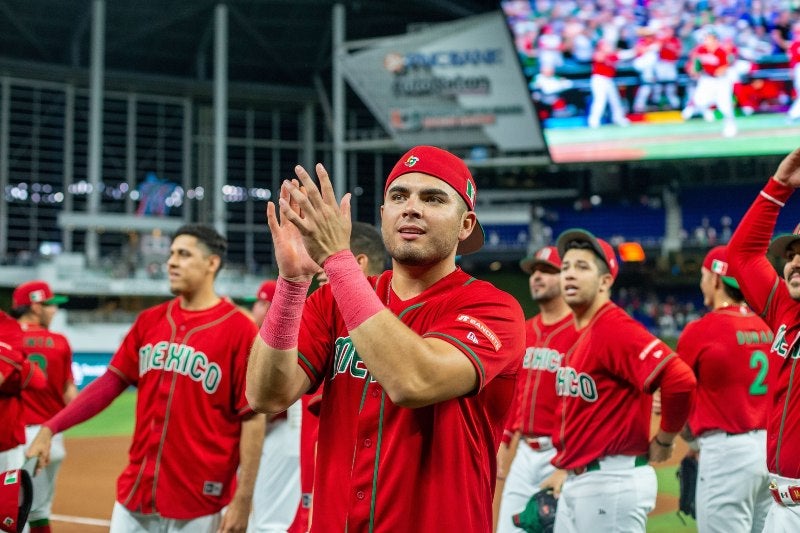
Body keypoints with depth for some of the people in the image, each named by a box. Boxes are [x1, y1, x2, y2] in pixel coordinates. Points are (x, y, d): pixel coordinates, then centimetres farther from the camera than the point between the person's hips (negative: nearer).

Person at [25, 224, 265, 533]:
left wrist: (243, 500, -14)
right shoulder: (149, 321, 10)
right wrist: (49, 428, 0)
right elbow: (111, 382, 11)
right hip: (135, 495, 5)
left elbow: (253, 418, -10)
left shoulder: (238, 329, -8)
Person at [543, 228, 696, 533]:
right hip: (575, 481, 10)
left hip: (612, 483, -10)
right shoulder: (576, 334, 14)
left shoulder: (615, 329, -15)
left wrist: (664, 440, -13)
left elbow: (680, 379, -27)